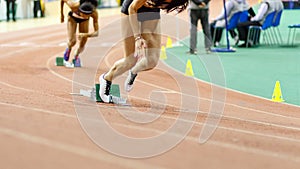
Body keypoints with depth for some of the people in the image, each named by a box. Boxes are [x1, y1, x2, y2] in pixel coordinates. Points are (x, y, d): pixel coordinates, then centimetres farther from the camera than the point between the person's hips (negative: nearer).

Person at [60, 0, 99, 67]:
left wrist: (86, 35, -57)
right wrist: (61, 14, -10)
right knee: (72, 41, -20)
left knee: (82, 45, -3)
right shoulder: (74, 6, -44)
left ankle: (76, 58, 31)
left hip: (84, 21, 1)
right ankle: (66, 59, 10)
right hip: (72, 17, -1)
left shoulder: (94, 13, -40)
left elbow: (96, 32, -37)